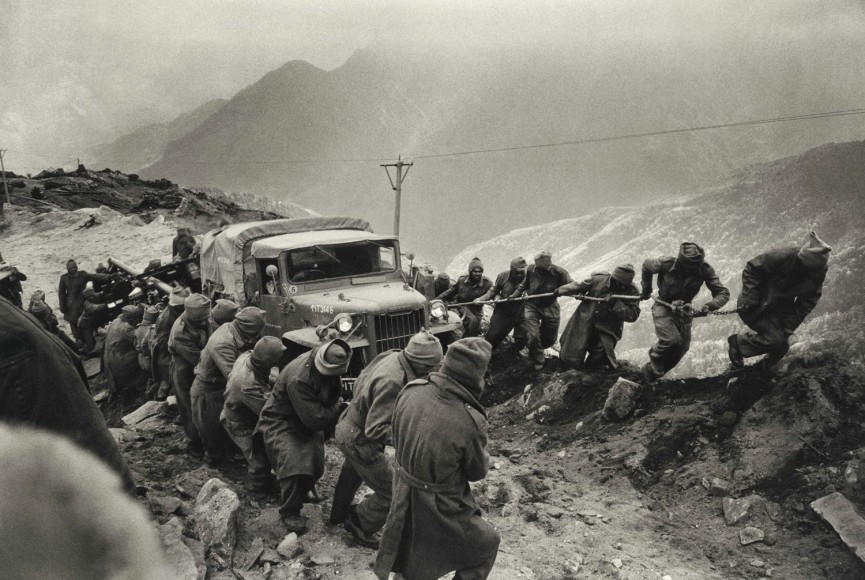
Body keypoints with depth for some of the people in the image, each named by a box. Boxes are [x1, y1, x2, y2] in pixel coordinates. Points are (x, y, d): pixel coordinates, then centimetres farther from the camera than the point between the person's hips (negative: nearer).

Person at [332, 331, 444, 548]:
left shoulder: (392, 357, -9)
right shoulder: (392, 382, -37)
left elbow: (360, 381, 7)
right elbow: (375, 430, -34)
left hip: (347, 426, 10)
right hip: (359, 442, -10)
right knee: (391, 494, 3)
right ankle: (360, 526, 24)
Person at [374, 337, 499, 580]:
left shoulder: (411, 391, -16)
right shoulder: (471, 421, -32)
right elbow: (478, 472, -12)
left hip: (404, 498, 6)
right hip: (440, 509, -6)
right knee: (487, 543, 23)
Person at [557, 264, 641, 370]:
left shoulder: (631, 292, -14)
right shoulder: (598, 279, -14)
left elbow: (633, 315, -18)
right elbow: (578, 287, 1)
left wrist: (615, 304, -30)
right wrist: (556, 292, 4)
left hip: (607, 330, -1)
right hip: (585, 323, 1)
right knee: (571, 361, 4)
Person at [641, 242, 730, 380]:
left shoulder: (705, 269, -22)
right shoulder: (666, 264, -26)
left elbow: (723, 293, -19)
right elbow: (646, 266, -4)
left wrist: (709, 306, -39)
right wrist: (646, 290, 5)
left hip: (683, 310, 4)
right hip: (663, 307, -4)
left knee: (682, 347, 6)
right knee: (672, 339, -25)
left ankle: (652, 372, 25)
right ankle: (655, 361, 5)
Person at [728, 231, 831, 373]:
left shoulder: (816, 275, -13)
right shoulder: (781, 257, -32)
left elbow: (806, 304, -6)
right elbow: (751, 269, -22)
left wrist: (789, 326, -13)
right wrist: (749, 300, -25)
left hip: (781, 308, 6)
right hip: (759, 306, -6)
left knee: (782, 344, 4)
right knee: (774, 339, -18)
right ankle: (738, 341, 4)